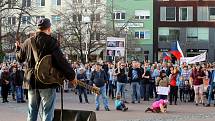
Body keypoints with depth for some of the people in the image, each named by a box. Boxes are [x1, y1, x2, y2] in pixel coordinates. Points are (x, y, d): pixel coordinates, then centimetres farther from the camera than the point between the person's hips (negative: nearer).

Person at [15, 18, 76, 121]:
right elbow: (61, 60, -15)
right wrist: (71, 76, -6)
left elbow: (20, 58, 22)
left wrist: (18, 48, 43)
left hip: (32, 81, 5)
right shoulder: (51, 42, -10)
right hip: (47, 82, -5)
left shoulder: (28, 42, 7)